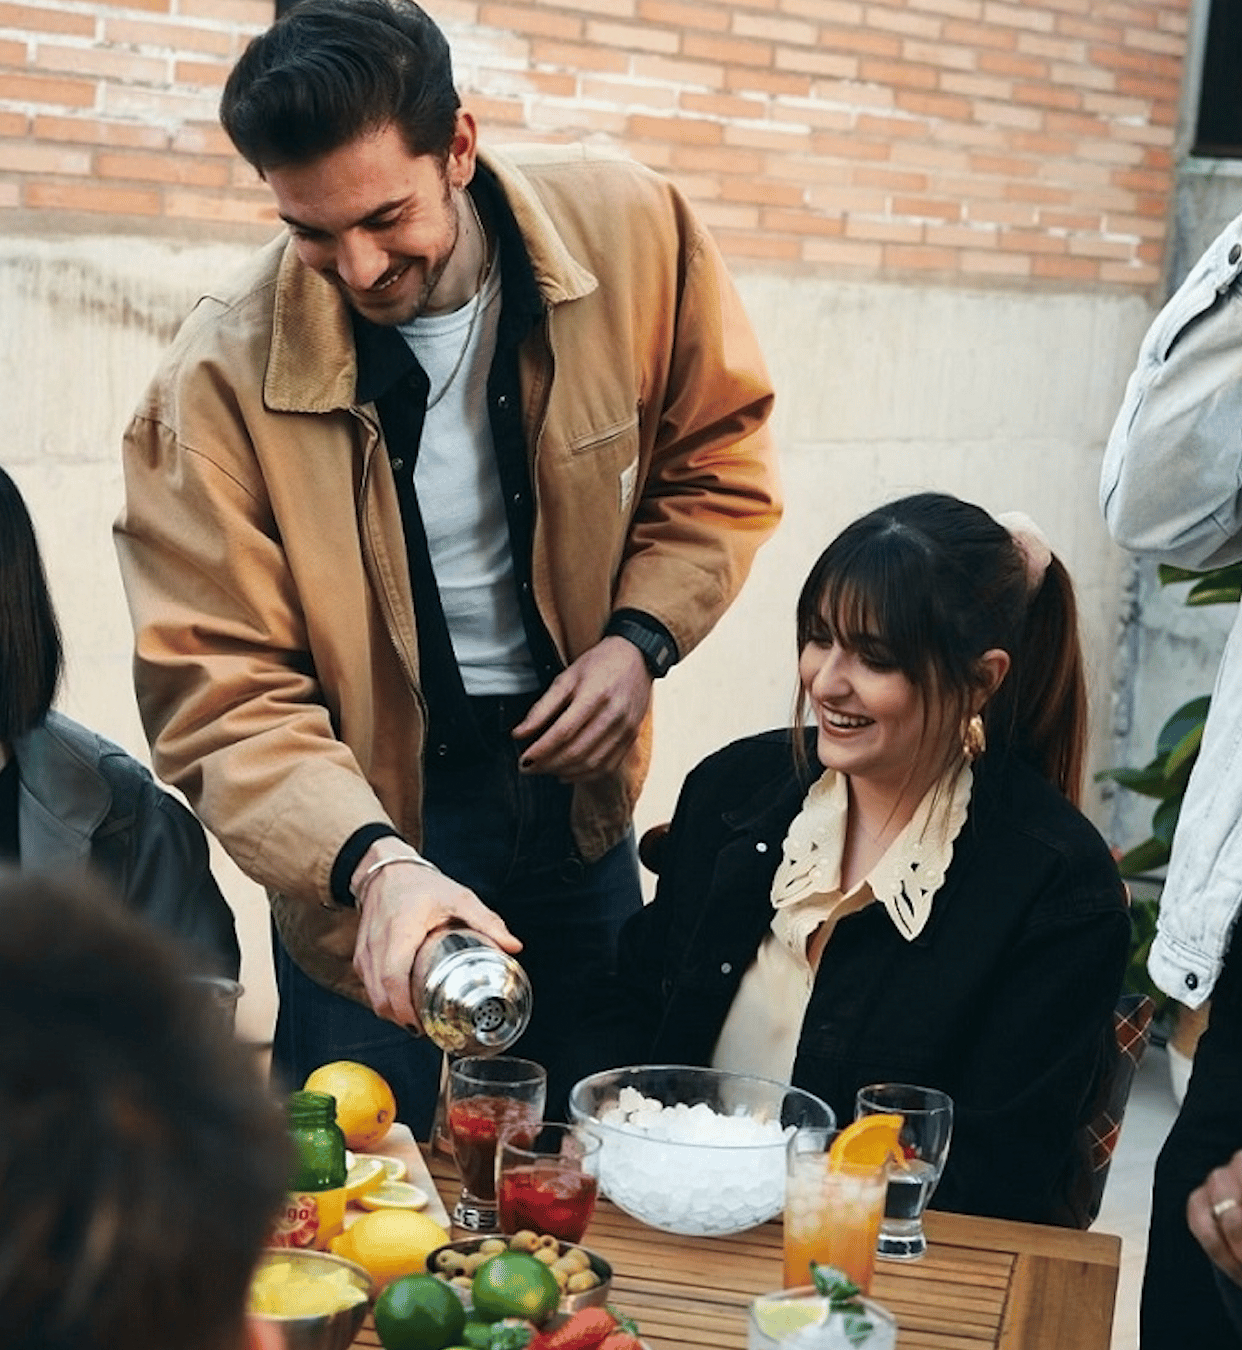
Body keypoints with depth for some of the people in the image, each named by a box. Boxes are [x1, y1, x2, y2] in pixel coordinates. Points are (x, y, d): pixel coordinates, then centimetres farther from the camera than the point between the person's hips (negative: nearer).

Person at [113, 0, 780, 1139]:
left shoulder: (630, 230, -14)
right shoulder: (219, 383, -22)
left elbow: (719, 459, 2)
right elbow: (225, 695, -21)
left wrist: (641, 637, -13)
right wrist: (372, 865, -36)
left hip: (571, 779, 3)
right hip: (368, 833, -3)